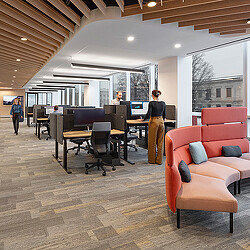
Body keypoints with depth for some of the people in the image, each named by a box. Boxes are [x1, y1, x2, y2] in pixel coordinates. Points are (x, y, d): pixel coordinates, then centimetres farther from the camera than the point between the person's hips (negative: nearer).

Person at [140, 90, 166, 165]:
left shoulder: (151, 103, -10)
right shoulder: (163, 103, 5)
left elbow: (148, 114, -14)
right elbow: (164, 115, 13)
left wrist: (143, 119, 4)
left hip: (153, 122, -5)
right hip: (161, 122, 5)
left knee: (152, 142, 5)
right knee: (160, 142, 9)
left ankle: (152, 160, 14)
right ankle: (159, 160, 14)